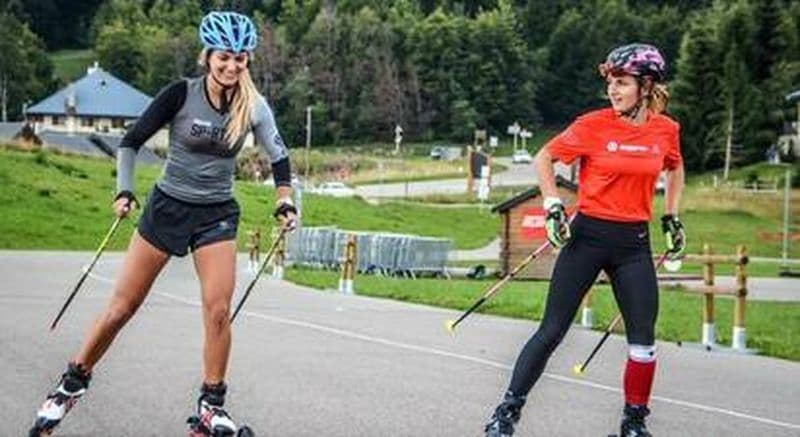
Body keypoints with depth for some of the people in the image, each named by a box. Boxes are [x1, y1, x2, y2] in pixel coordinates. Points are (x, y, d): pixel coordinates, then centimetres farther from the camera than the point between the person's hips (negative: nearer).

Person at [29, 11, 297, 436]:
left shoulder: (252, 106, -7)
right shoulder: (181, 94, -12)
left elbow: (279, 156, 2)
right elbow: (131, 142, -7)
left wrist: (284, 202, -9)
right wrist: (124, 192, -16)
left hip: (217, 214, 1)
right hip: (167, 206, -1)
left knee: (218, 311, -12)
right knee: (122, 306, 1)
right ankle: (71, 384, 17)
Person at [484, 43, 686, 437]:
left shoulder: (666, 130, 1)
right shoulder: (594, 125, -8)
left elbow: (674, 169, 23)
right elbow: (544, 158, 3)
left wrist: (672, 218, 17)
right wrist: (553, 207, -5)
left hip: (634, 242, 3)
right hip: (587, 236, -3)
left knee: (643, 340, 2)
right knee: (552, 330, -2)